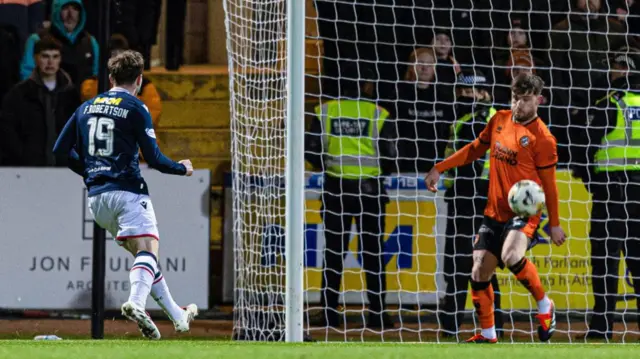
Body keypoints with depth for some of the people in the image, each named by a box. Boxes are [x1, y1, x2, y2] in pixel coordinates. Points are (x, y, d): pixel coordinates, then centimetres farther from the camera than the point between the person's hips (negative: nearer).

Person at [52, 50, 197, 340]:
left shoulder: (86, 107, 15)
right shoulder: (135, 108, -3)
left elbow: (61, 150, 13)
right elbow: (153, 158, -6)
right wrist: (182, 169, 11)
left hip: (96, 196, 7)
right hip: (127, 191, -7)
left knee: (143, 253, 16)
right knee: (147, 249, -17)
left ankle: (178, 317, 18)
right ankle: (136, 302, -45)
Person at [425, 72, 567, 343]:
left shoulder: (541, 138, -12)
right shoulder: (499, 120, 5)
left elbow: (548, 183, -6)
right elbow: (475, 149, 20)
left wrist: (554, 224, -2)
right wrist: (439, 169, 17)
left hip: (524, 211, -6)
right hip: (495, 211, 6)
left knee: (511, 257, -32)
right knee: (479, 274, 3)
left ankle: (545, 307, -9)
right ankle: (487, 335, 18)